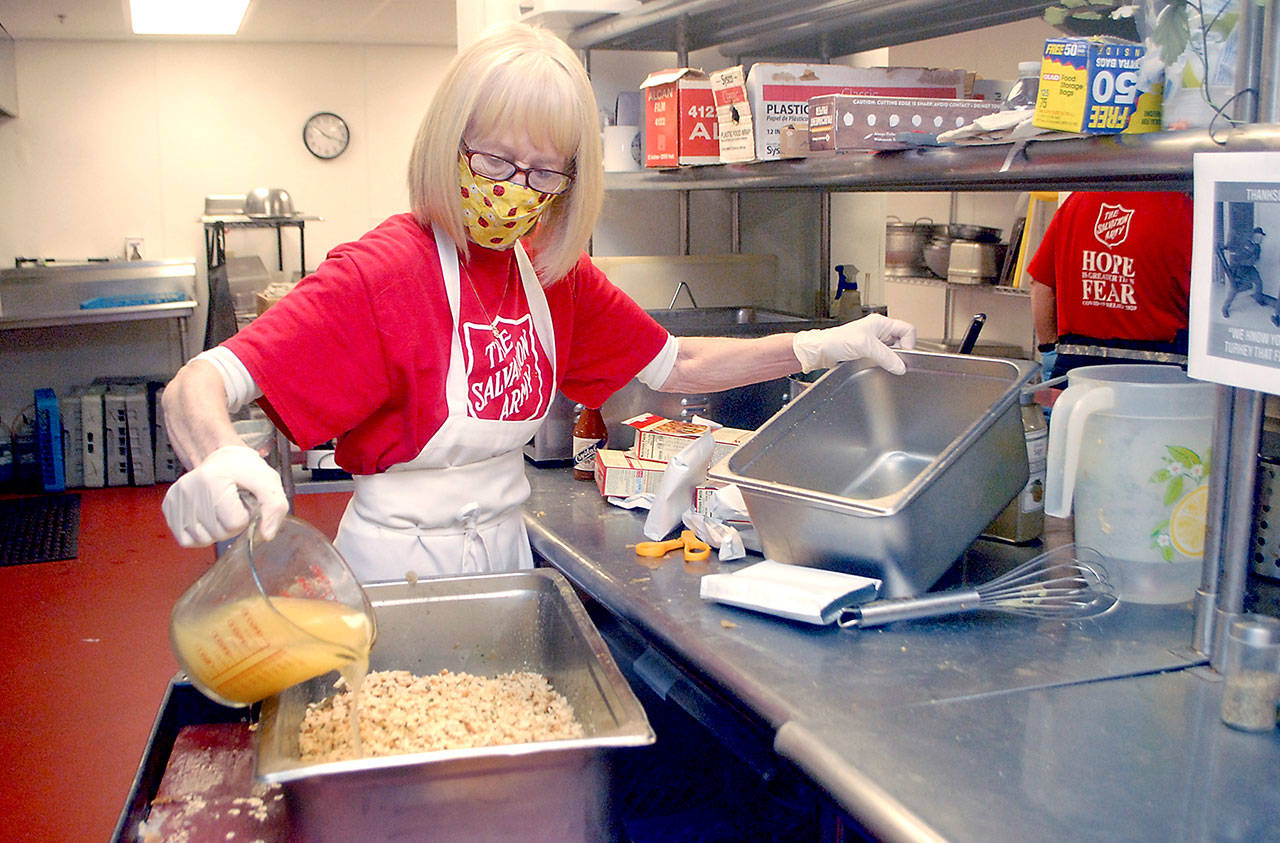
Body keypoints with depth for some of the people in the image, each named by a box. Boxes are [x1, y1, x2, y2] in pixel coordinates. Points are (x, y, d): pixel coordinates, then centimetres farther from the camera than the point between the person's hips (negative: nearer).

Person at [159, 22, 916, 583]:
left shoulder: (554, 272, -1)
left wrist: (823, 346, -5)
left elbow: (676, 364, 6)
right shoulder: (383, 272, -21)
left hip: (505, 554, 7)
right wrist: (219, 458, -53)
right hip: (402, 571, -6)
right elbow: (198, 384, -29)